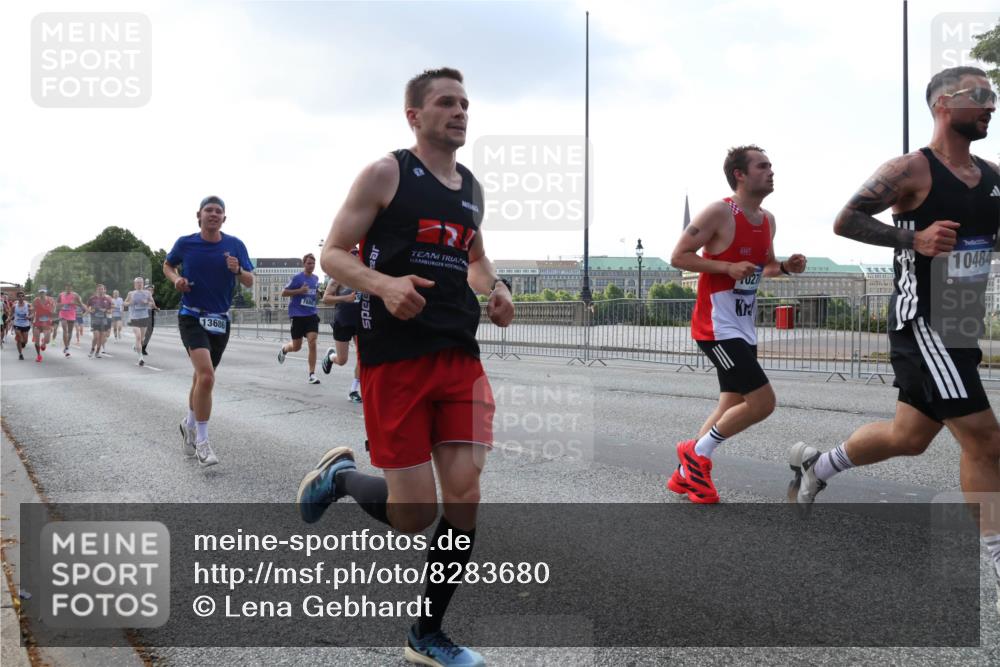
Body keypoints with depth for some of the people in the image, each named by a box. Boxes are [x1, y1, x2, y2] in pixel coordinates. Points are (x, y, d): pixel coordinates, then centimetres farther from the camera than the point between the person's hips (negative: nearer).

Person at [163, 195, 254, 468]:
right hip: (192, 317, -3)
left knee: (202, 377, 17)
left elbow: (250, 282, 2)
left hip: (220, 320, 4)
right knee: (206, 375, -22)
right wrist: (176, 279, -6)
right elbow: (168, 265, 15)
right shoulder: (185, 243, -4)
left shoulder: (235, 245, -1)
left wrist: (238, 270, -19)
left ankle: (189, 425, 41)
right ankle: (201, 441, -11)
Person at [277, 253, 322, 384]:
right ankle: (284, 348, 43)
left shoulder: (316, 278, 9)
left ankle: (312, 374, -7)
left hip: (311, 315, 3)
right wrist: (299, 291, -18)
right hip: (297, 315, -3)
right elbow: (283, 293, -7)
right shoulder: (297, 277, -8)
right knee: (296, 347, 6)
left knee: (312, 343, -13)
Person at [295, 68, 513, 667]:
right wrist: (384, 285, -23)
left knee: (465, 497, -4)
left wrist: (496, 290, 8)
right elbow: (333, 253, -3)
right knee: (415, 514, -5)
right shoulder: (386, 174, -2)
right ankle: (340, 475, 29)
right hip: (395, 358, -5)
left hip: (461, 357, 5)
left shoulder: (473, 188, 16)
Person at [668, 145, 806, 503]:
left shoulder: (768, 219, 10)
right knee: (763, 401, -14)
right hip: (717, 327, -9)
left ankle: (684, 475, 26)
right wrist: (729, 267, -23)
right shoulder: (719, 212, -15)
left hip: (744, 328, 9)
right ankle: (696, 452, 4)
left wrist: (785, 267, 2)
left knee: (732, 406, 13)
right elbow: (678, 256, -15)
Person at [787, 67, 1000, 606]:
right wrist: (915, 238, -22)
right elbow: (844, 222, -14)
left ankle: (816, 465, 39)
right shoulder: (911, 169, -12)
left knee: (909, 437, 17)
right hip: (921, 324, -8)